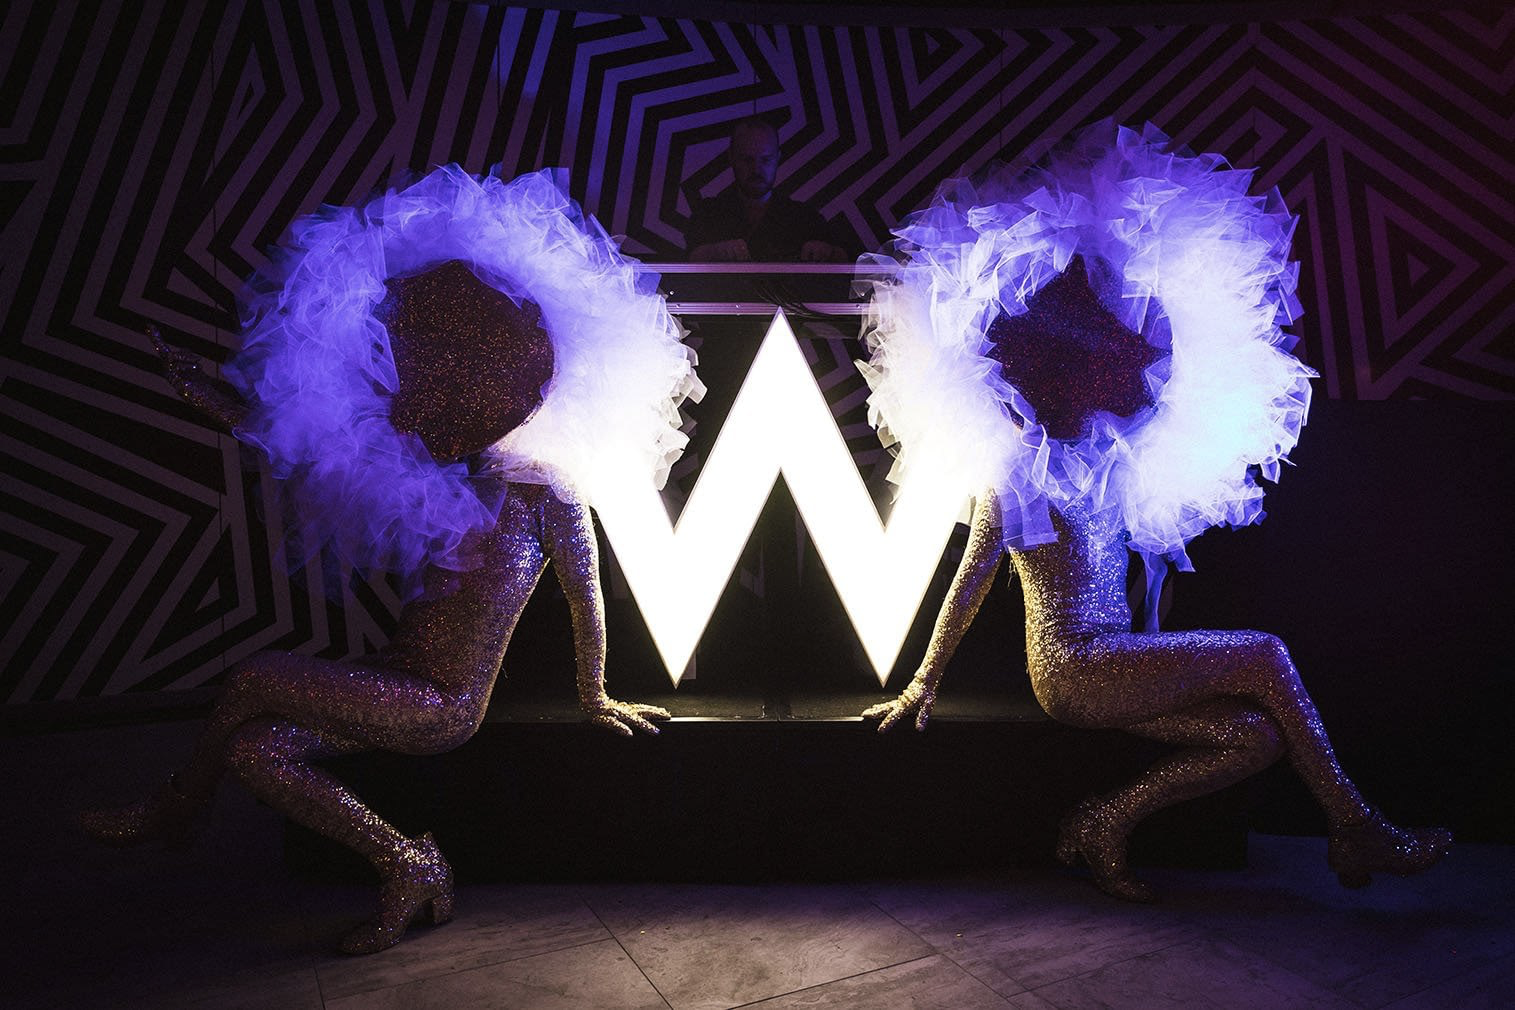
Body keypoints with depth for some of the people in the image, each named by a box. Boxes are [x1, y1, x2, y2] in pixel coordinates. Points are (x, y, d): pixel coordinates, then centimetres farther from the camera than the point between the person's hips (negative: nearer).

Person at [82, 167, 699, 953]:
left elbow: (584, 596, -5)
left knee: (251, 682, -12)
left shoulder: (542, 490, -14)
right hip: (398, 687, 8)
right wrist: (208, 399, 14)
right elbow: (306, 447, 14)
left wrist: (594, 701, 5)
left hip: (442, 709, -8)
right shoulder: (430, 473, 6)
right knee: (255, 750, -4)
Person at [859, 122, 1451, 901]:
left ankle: (1105, 821, -3)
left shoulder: (1106, 460, 15)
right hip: (1074, 669, -8)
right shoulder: (1018, 469, -8)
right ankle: (1356, 831, 1)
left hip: (1114, 666, 8)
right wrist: (923, 685, -8)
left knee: (1256, 736, -7)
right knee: (1265, 656, -12)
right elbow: (972, 580, -9)